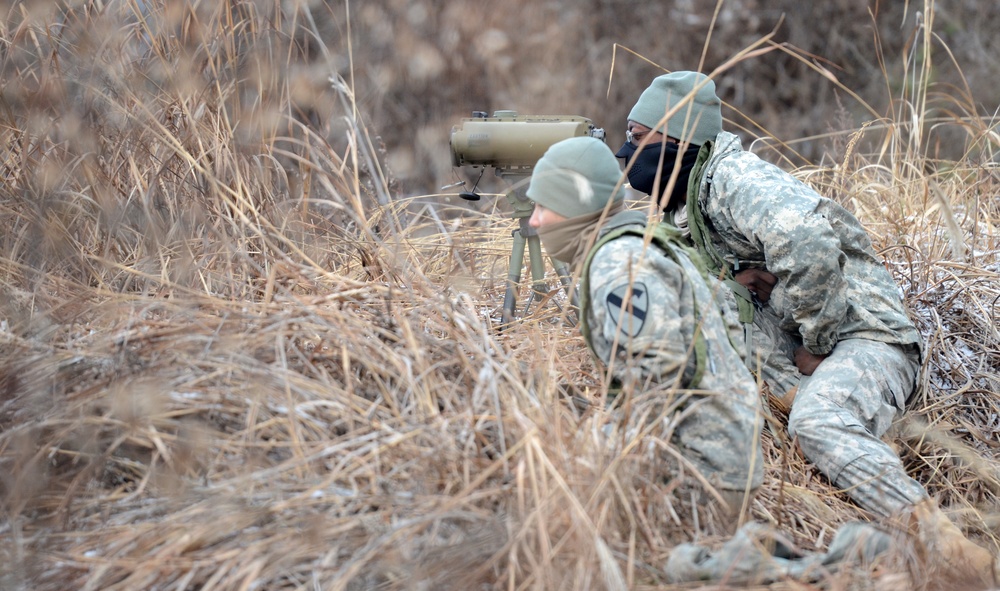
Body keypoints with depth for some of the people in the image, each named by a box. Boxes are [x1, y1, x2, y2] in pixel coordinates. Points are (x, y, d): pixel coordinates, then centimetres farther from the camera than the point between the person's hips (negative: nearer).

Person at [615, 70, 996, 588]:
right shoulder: (681, 204, 12)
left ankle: (950, 549, -37)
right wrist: (731, 278, -4)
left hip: (866, 338, -9)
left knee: (815, 421, -36)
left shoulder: (731, 176, -17)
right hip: (800, 341, 9)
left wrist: (815, 345, -19)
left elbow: (809, 242, -32)